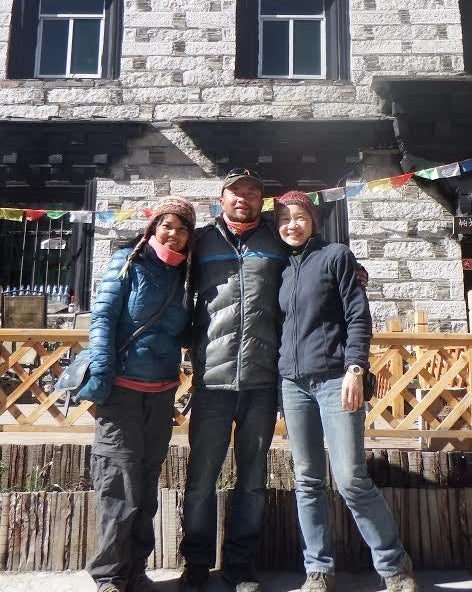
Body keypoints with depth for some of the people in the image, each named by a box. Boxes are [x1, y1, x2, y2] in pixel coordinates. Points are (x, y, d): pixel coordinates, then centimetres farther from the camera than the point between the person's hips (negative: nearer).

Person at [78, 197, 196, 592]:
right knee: (120, 483, -2)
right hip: (122, 387, -5)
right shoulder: (129, 262, -2)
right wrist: (100, 374, -17)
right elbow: (103, 317, -9)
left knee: (147, 483, 13)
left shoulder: (184, 275, 12)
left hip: (163, 392, 5)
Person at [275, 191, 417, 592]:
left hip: (334, 378, -5)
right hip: (293, 382, 5)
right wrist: (283, 371, 12)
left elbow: (358, 315, -4)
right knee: (307, 481, 6)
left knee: (351, 479, -6)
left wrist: (355, 368, -14)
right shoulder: (284, 269, 17)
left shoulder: (335, 255, 3)